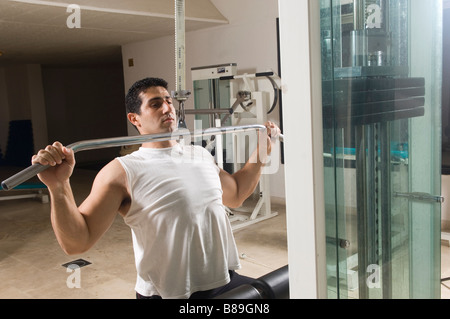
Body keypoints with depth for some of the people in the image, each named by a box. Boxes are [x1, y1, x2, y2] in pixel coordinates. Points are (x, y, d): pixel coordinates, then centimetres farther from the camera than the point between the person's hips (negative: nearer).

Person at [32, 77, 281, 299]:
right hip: (169, 294, -6)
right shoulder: (122, 172, -11)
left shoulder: (201, 156, 8)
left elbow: (235, 195, 24)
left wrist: (262, 151, 21)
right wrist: (58, 186, -30)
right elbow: (76, 242, -15)